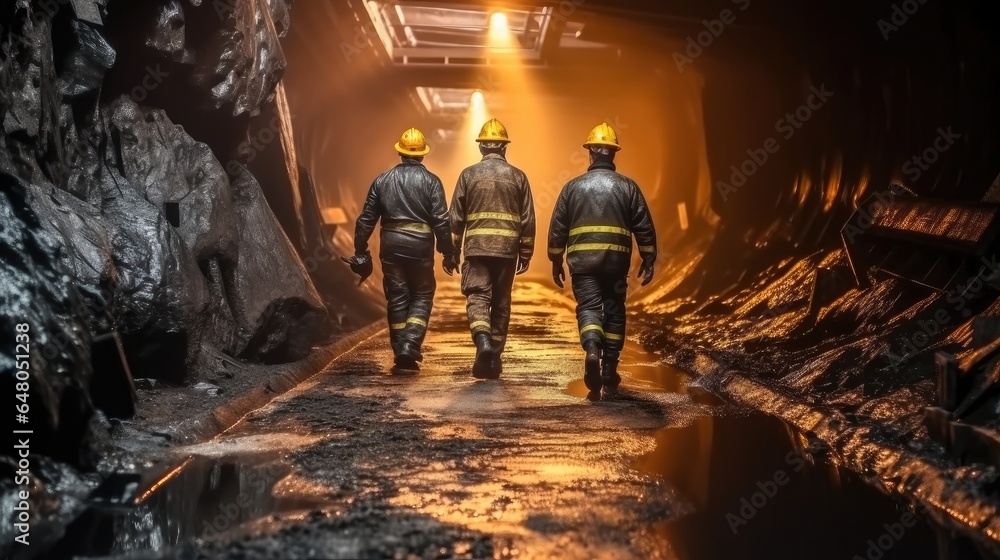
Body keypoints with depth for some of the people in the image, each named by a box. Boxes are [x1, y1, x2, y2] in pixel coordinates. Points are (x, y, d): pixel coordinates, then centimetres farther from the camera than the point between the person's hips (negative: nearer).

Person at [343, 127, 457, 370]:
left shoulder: (382, 180, 9)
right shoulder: (430, 181, 0)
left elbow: (365, 220, 8)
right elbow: (441, 220, -7)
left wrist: (360, 253, 15)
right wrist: (448, 253, -1)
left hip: (391, 245, 2)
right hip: (420, 245, -2)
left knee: (397, 298, 10)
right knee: (422, 296, 10)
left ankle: (401, 354, 11)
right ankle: (410, 346, -7)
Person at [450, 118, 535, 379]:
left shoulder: (468, 174, 2)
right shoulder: (518, 176, 6)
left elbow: (456, 217, 2)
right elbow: (527, 220, 5)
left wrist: (452, 250, 10)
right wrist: (526, 254, 12)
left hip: (477, 247, -1)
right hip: (507, 249, 2)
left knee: (477, 297, -3)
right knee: (501, 302, 9)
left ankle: (483, 341, -29)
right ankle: (494, 358, 14)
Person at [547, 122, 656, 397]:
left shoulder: (573, 186, 5)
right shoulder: (627, 186, 4)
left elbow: (558, 227, 6)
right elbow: (644, 227, 1)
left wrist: (556, 262, 15)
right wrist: (648, 260, 8)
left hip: (582, 259, -1)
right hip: (616, 259, 1)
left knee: (588, 306, -2)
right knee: (614, 311, 11)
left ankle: (592, 352, -32)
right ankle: (609, 372, 15)